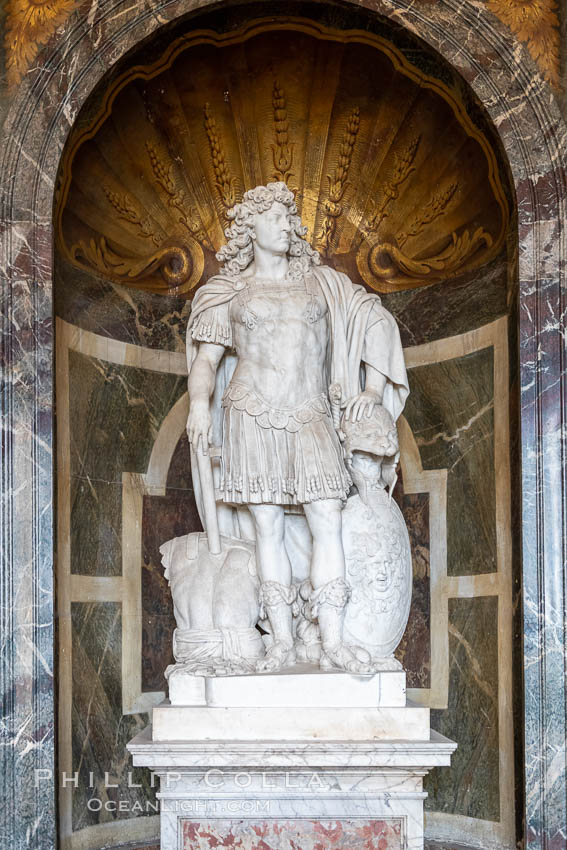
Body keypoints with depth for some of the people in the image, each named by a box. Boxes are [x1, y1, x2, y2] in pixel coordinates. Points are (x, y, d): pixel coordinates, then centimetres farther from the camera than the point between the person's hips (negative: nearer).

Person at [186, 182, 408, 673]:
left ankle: (333, 643, -8)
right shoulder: (229, 292, 12)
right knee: (268, 527, -2)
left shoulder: (321, 282, 15)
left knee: (327, 522, -10)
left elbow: (377, 320, 15)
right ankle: (282, 642, 1)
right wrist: (199, 404, -14)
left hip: (311, 417, 1)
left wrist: (373, 389, 4)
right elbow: (206, 357, 6)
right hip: (253, 414, -1)